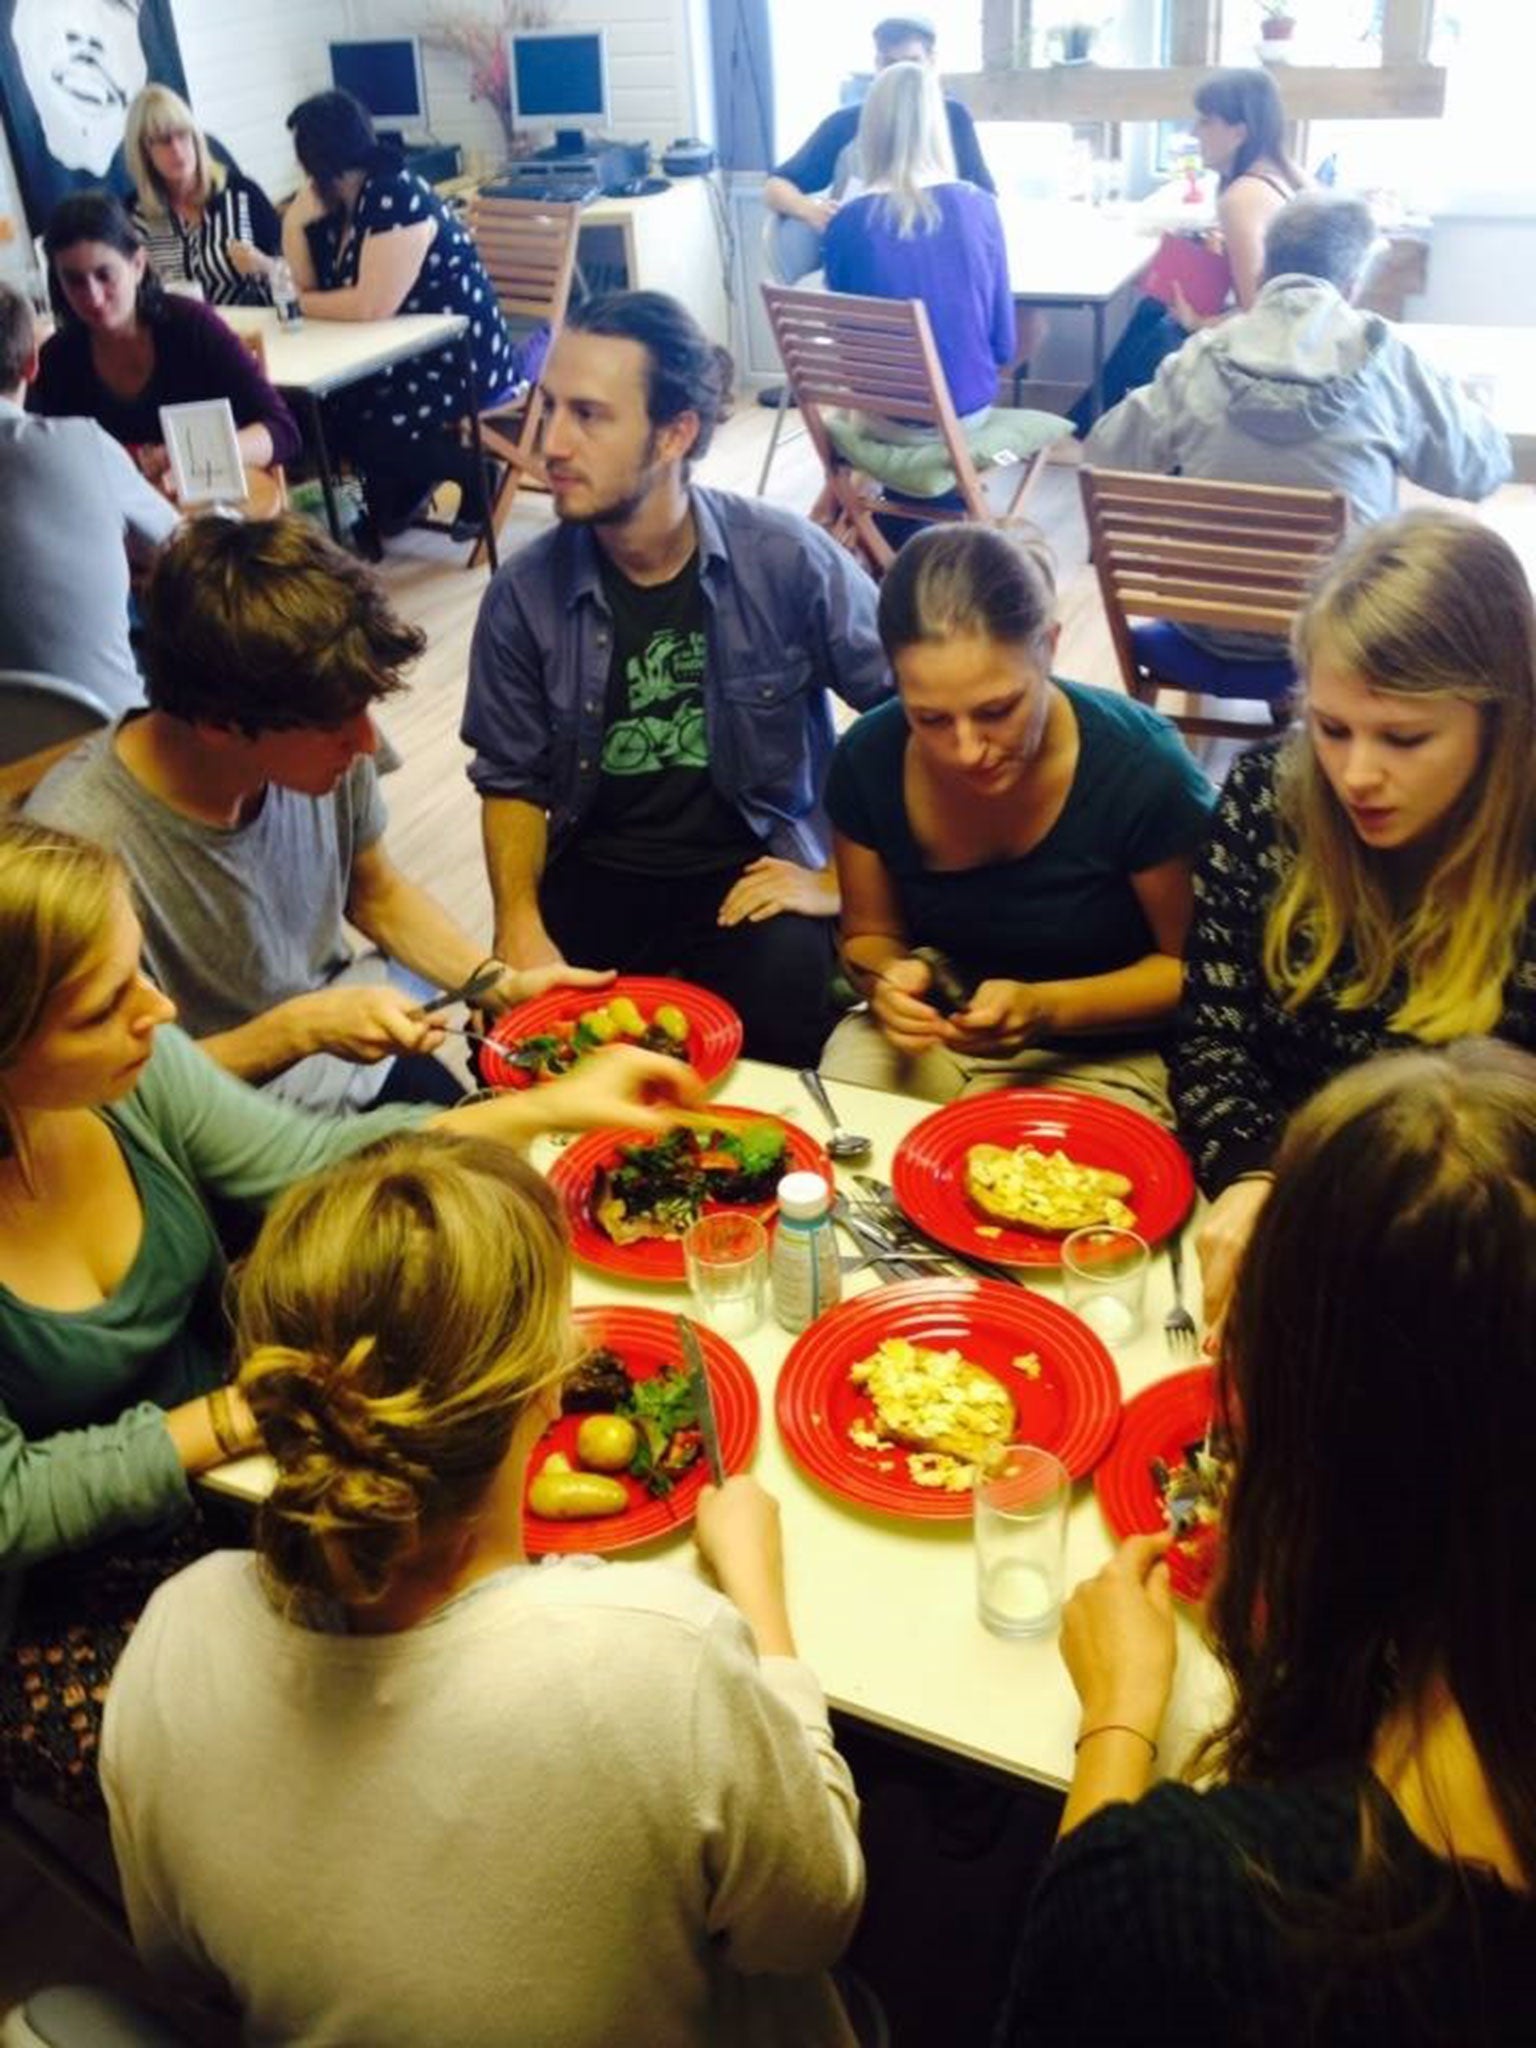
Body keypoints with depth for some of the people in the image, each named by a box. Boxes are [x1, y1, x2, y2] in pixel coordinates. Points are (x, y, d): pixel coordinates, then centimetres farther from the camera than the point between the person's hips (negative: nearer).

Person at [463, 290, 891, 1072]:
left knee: (776, 1018, -30)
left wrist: (839, 880, -8)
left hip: (753, 868, -1)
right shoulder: (524, 593, -7)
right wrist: (520, 922, -11)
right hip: (595, 873, 2)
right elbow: (512, 781, 5)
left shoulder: (787, 560, -13)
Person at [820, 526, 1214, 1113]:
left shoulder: (1144, 770, -25)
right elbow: (869, 934, 3)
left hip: (1094, 1055, -1)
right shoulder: (867, 760, -14)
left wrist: (1044, 1008, -27)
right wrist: (888, 978, -22)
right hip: (926, 1027, 1)